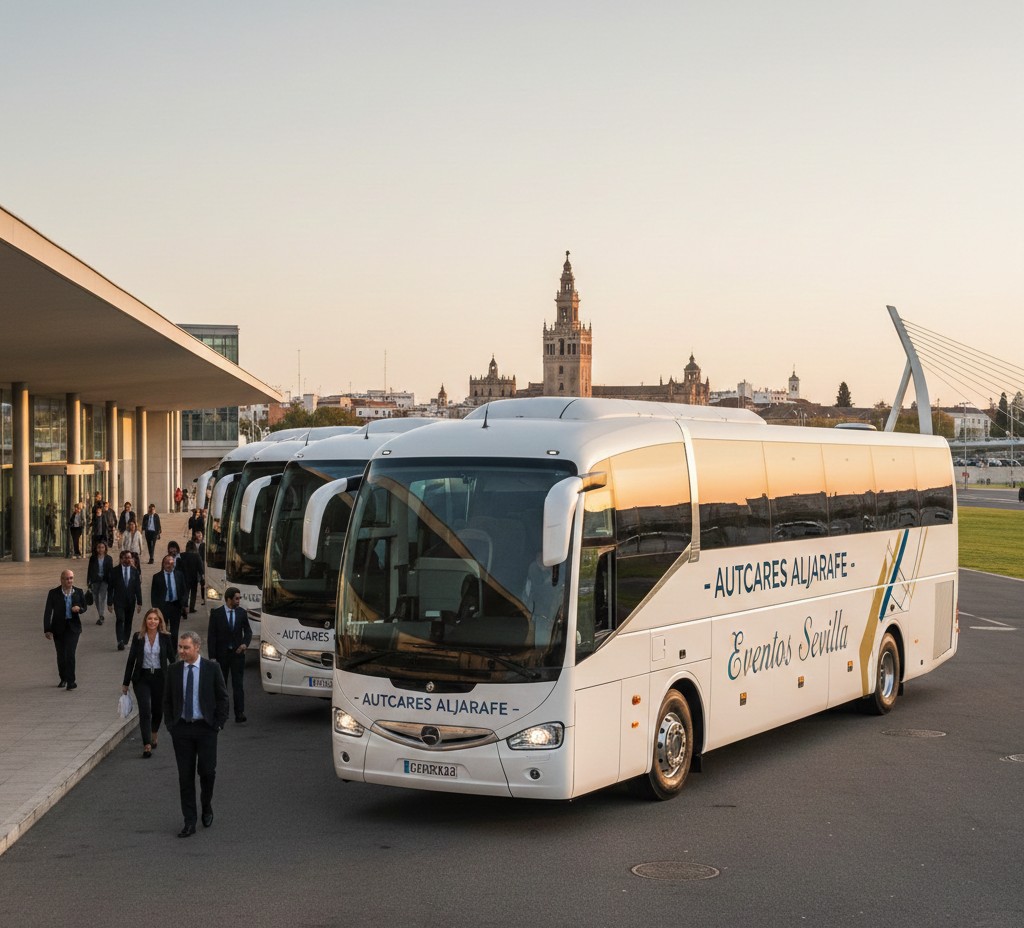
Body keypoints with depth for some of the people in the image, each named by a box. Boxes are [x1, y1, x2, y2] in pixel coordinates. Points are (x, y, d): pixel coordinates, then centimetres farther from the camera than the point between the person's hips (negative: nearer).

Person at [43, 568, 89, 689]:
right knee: (61, 655, 10)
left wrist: (79, 609, -13)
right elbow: (48, 612, -6)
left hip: (73, 626, -1)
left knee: (70, 653, -13)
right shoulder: (53, 593, -6)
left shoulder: (78, 592, -1)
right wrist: (47, 629, -13)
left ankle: (71, 680, -8)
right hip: (58, 627, 1)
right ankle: (63, 678, 29)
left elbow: (85, 607, 12)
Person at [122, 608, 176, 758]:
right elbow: (131, 660, 3)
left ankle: (153, 735, 41)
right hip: (142, 678, -1)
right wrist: (126, 683, 5)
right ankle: (146, 745, -12)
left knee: (158, 710, 12)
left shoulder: (165, 638, -2)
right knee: (145, 711, -11)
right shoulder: (138, 637, -1)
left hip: (160, 678, 1)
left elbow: (172, 659, 4)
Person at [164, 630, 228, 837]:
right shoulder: (173, 671, 3)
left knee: (207, 771, 0)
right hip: (181, 728, 2)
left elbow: (222, 697, 0)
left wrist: (219, 723, -5)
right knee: (185, 776, 2)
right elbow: (167, 701, 10)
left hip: (206, 727, -2)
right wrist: (170, 725, 1)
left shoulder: (212, 668, -4)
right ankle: (189, 822, 7)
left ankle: (207, 807, 29)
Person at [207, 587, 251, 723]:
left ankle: (239, 713, -12)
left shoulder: (242, 613, 2)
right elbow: (211, 636, -6)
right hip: (221, 654, -1)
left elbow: (248, 631, 12)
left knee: (238, 684, -6)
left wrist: (245, 643, -9)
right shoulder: (216, 614, -6)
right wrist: (212, 657, -10)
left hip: (237, 653, 1)